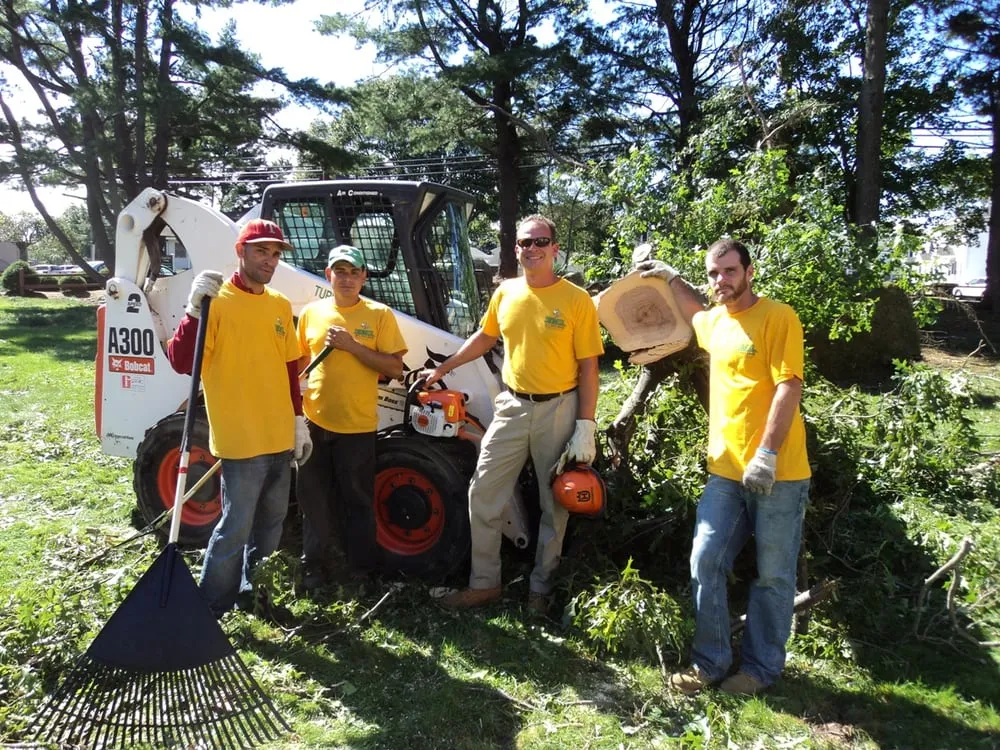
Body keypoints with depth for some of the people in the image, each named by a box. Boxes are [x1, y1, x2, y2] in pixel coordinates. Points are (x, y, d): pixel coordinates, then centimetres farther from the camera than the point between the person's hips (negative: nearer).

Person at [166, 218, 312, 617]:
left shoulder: (281, 305, 10)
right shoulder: (216, 300, -12)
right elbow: (180, 362, -22)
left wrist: (299, 420, 15)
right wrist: (194, 310, -33)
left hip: (280, 437, 7)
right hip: (241, 438, -7)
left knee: (270, 522, 20)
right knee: (235, 528, -2)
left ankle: (253, 591, 39)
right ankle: (211, 608, 14)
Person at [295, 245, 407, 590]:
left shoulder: (379, 314, -3)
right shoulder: (311, 313, 6)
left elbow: (395, 368, -8)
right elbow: (298, 362, 15)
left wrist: (352, 345, -16)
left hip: (357, 425, -3)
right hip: (314, 422, 3)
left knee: (358, 501, 7)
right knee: (314, 499, 12)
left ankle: (364, 570, 21)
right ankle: (315, 566, 27)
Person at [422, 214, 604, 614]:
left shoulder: (577, 300, -9)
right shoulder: (506, 293, 3)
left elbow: (588, 367, -9)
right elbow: (484, 337, 20)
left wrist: (585, 426, -14)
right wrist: (443, 368, 21)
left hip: (559, 410, -4)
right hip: (513, 406, 4)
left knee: (555, 504, 9)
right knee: (482, 493, 5)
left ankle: (540, 587, 27)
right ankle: (484, 583, 20)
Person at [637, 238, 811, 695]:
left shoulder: (777, 318, -9)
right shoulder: (713, 321, 14)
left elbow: (788, 387, -16)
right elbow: (693, 314, 41)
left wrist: (767, 454, -22)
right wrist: (670, 278, 31)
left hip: (776, 473, -7)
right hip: (725, 470, 7)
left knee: (773, 576, 7)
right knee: (706, 564, 6)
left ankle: (761, 667, 21)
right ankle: (709, 662, 19)